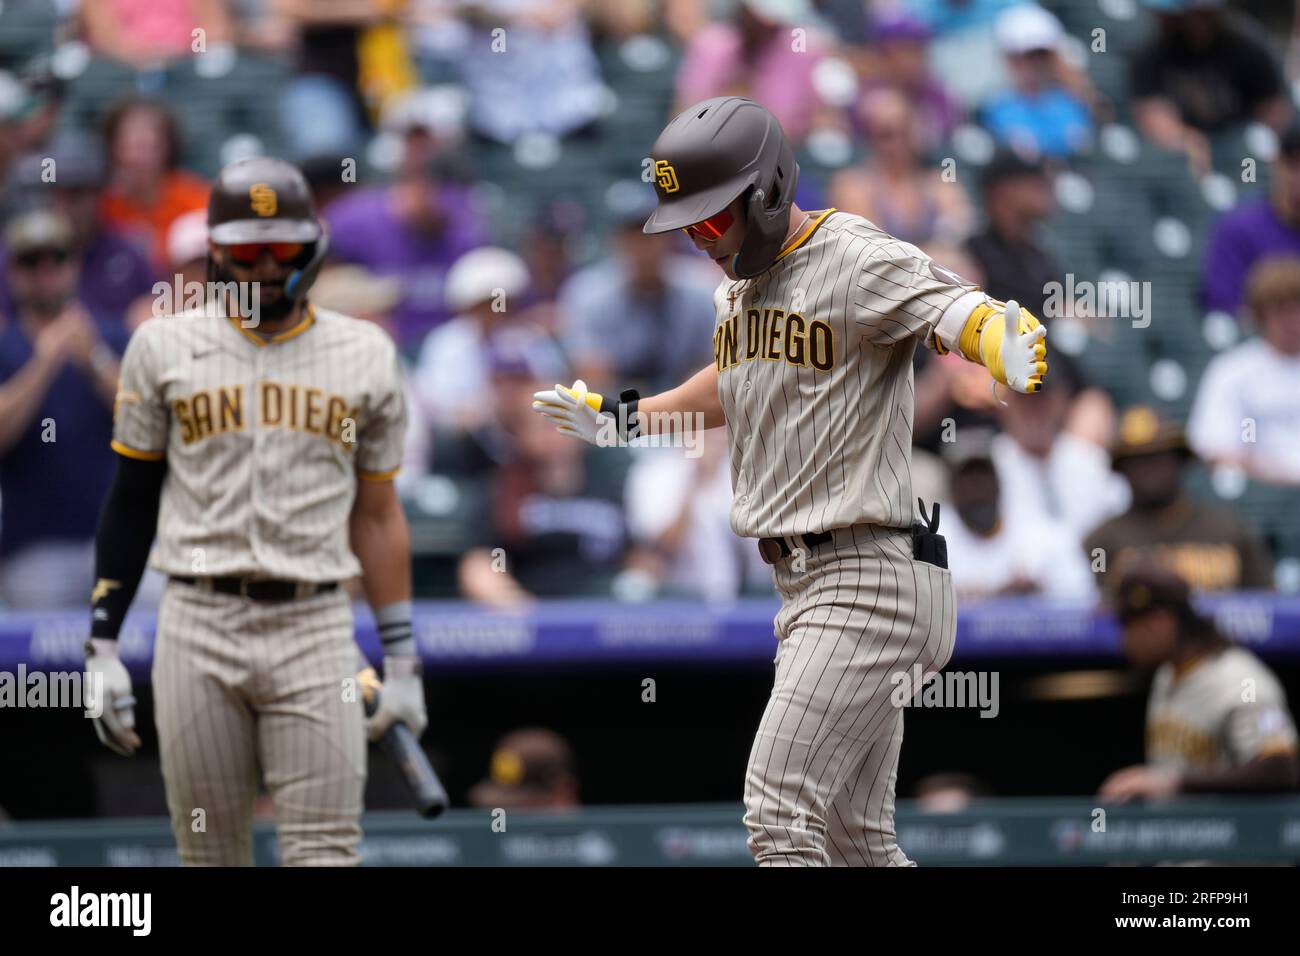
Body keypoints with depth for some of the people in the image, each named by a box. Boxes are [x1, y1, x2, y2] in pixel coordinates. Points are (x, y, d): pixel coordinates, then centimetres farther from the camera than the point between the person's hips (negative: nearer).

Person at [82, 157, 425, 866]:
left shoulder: (364, 355, 9)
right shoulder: (165, 348, 6)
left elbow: (376, 516, 13)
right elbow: (131, 501, 9)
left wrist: (402, 662, 9)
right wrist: (102, 647, 3)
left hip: (316, 628, 0)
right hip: (197, 625, 0)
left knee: (323, 853, -8)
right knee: (210, 857, 3)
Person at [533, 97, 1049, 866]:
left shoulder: (860, 263, -12)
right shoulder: (740, 284, 16)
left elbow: (965, 314, -29)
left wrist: (1009, 347, -51)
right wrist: (622, 420, 42)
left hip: (866, 576, -9)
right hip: (801, 587, 9)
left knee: (781, 816, -16)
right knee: (857, 839, 9)